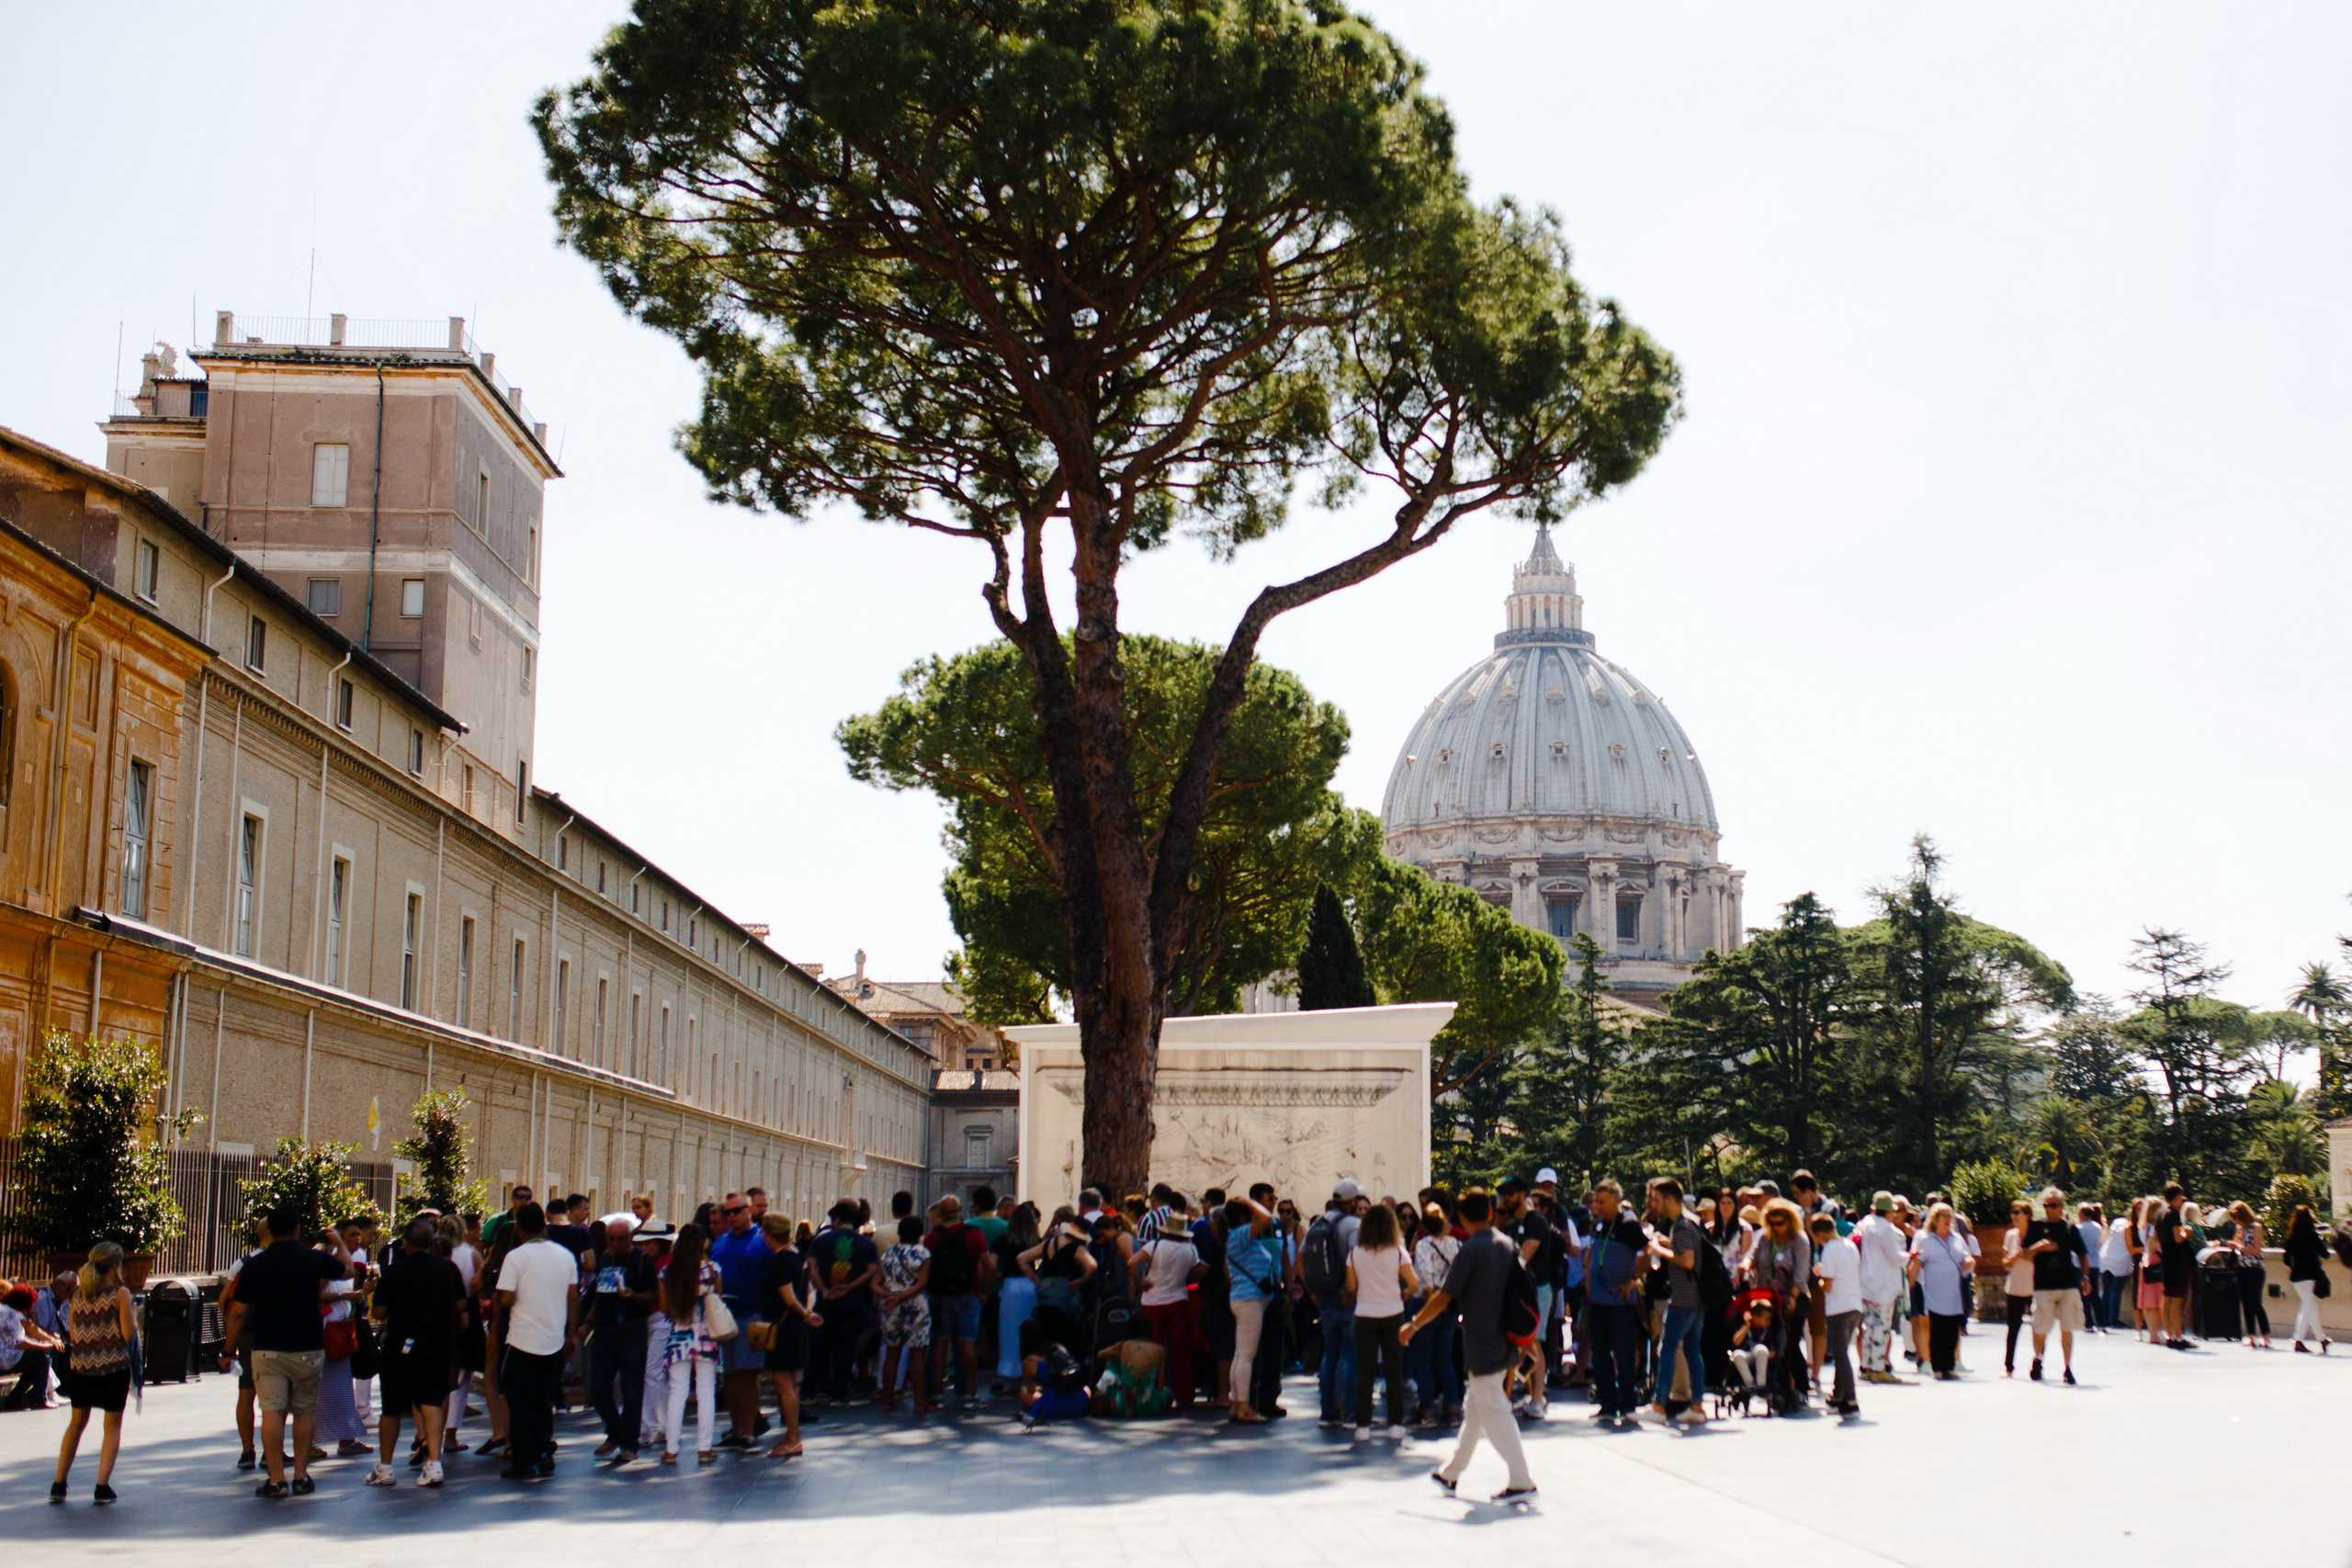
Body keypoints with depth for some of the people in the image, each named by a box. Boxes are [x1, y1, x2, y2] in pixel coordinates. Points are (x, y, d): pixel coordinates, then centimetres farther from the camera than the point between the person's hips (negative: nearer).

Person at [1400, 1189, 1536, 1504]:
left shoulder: (1470, 1250, -15)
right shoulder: (1507, 1244, 6)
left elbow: (1444, 1297, -13)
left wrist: (1413, 1325, -1)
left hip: (1481, 1342, -8)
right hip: (1504, 1338, 8)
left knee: (1494, 1412, -4)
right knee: (1474, 1406, 17)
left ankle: (1521, 1481, -6)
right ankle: (1452, 1473, 28)